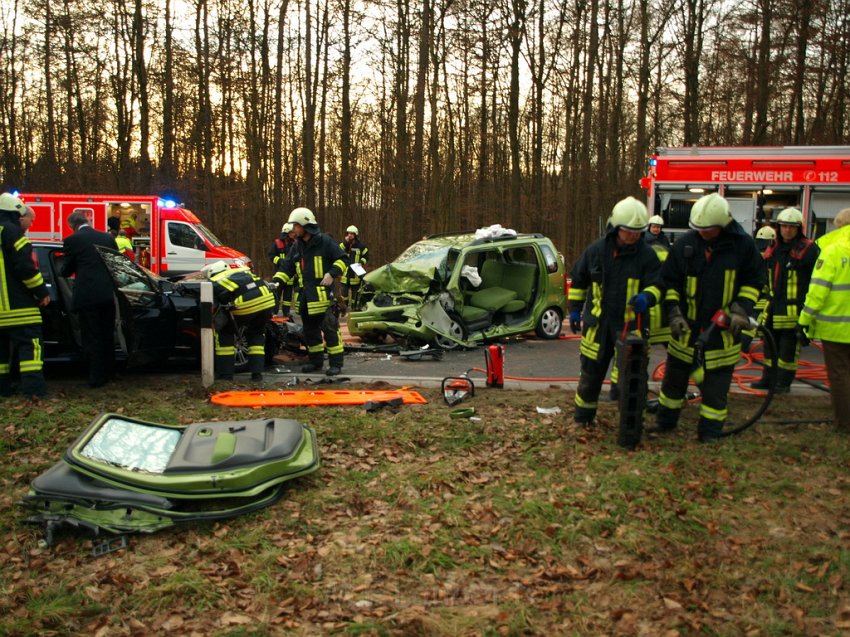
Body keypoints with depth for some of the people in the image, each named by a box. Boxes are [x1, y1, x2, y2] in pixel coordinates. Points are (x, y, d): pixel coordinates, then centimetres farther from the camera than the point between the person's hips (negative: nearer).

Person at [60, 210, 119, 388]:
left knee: (92, 337, 1)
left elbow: (66, 271, 6)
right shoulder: (107, 237, 11)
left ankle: (97, 377, 3)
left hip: (87, 295, -5)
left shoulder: (72, 240, -2)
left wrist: (63, 271, 29)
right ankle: (108, 372, 24)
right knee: (107, 335, 16)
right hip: (108, 293, 5)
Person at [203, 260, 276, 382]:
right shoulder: (243, 271, 34)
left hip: (244, 305, -4)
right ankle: (257, 373, 23)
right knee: (257, 333, 30)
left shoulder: (214, 283, 21)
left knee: (224, 331, 21)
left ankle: (225, 373, 21)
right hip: (267, 301, 4)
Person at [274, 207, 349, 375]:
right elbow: (286, 267, 15)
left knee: (329, 329, -7)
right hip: (305, 296, 7)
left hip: (323, 294, -7)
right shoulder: (296, 247, 15)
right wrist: (277, 281, 0)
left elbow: (343, 259, -3)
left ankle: (336, 363, 0)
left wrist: (332, 273, -17)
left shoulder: (325, 242, -4)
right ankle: (315, 361, 24)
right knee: (310, 330, 13)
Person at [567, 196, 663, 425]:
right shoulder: (596, 250, -1)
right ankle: (583, 415, 29)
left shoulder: (647, 255, -6)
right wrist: (575, 309, 12)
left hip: (631, 324, -1)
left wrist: (648, 297, -28)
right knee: (591, 371, 12)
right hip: (598, 322, 2)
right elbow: (578, 280, 11)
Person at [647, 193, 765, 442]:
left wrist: (741, 310, -9)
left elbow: (754, 281, 2)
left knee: (716, 383, 4)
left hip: (722, 329, -2)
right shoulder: (684, 244, -7)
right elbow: (668, 281, 1)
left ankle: (710, 429, 18)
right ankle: (665, 420, 30)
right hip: (686, 327, 2)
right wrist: (674, 313, -7)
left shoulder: (743, 244, -8)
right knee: (675, 375, 14)